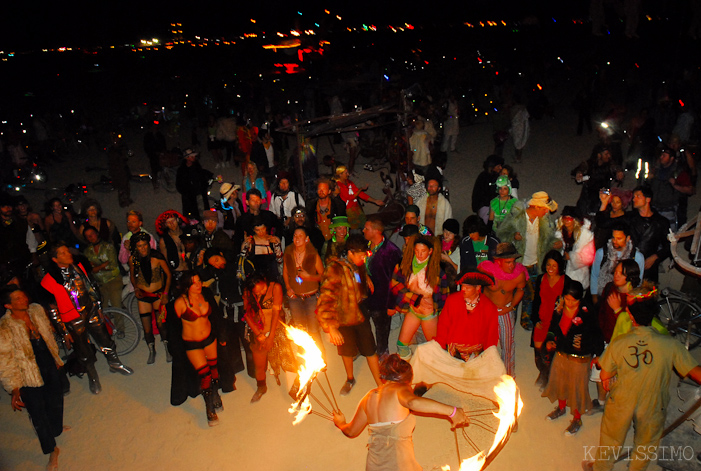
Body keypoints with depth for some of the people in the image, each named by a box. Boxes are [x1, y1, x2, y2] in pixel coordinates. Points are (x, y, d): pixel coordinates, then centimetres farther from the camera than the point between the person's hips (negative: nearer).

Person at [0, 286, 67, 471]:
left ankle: (57, 429, 54)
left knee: (56, 402, 24)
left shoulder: (37, 310, -7)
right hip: (29, 378, -5)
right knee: (38, 413, 6)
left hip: (50, 366, 5)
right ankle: (52, 451, 26)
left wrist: (57, 359, 16)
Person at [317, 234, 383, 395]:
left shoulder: (360, 266, -5)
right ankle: (350, 379, 46)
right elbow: (325, 299, -29)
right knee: (346, 351, 19)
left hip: (361, 316, 3)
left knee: (370, 351, 7)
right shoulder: (335, 269, -25)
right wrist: (331, 328, -32)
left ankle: (381, 385, 23)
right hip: (343, 321, -3)